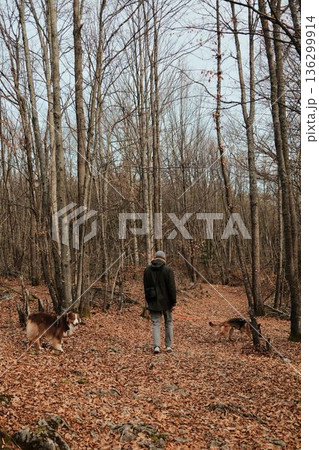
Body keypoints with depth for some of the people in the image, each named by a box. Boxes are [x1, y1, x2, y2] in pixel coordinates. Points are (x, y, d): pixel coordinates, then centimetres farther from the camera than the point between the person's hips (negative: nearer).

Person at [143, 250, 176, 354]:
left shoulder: (147, 270, 4)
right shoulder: (168, 270, -9)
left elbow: (146, 287, 10)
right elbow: (172, 287, -10)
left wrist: (148, 301, 17)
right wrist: (173, 302, -4)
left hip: (153, 302, 2)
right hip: (166, 301, -2)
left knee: (156, 323, 4)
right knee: (168, 323, 13)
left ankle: (156, 346, -8)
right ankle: (169, 346, 16)